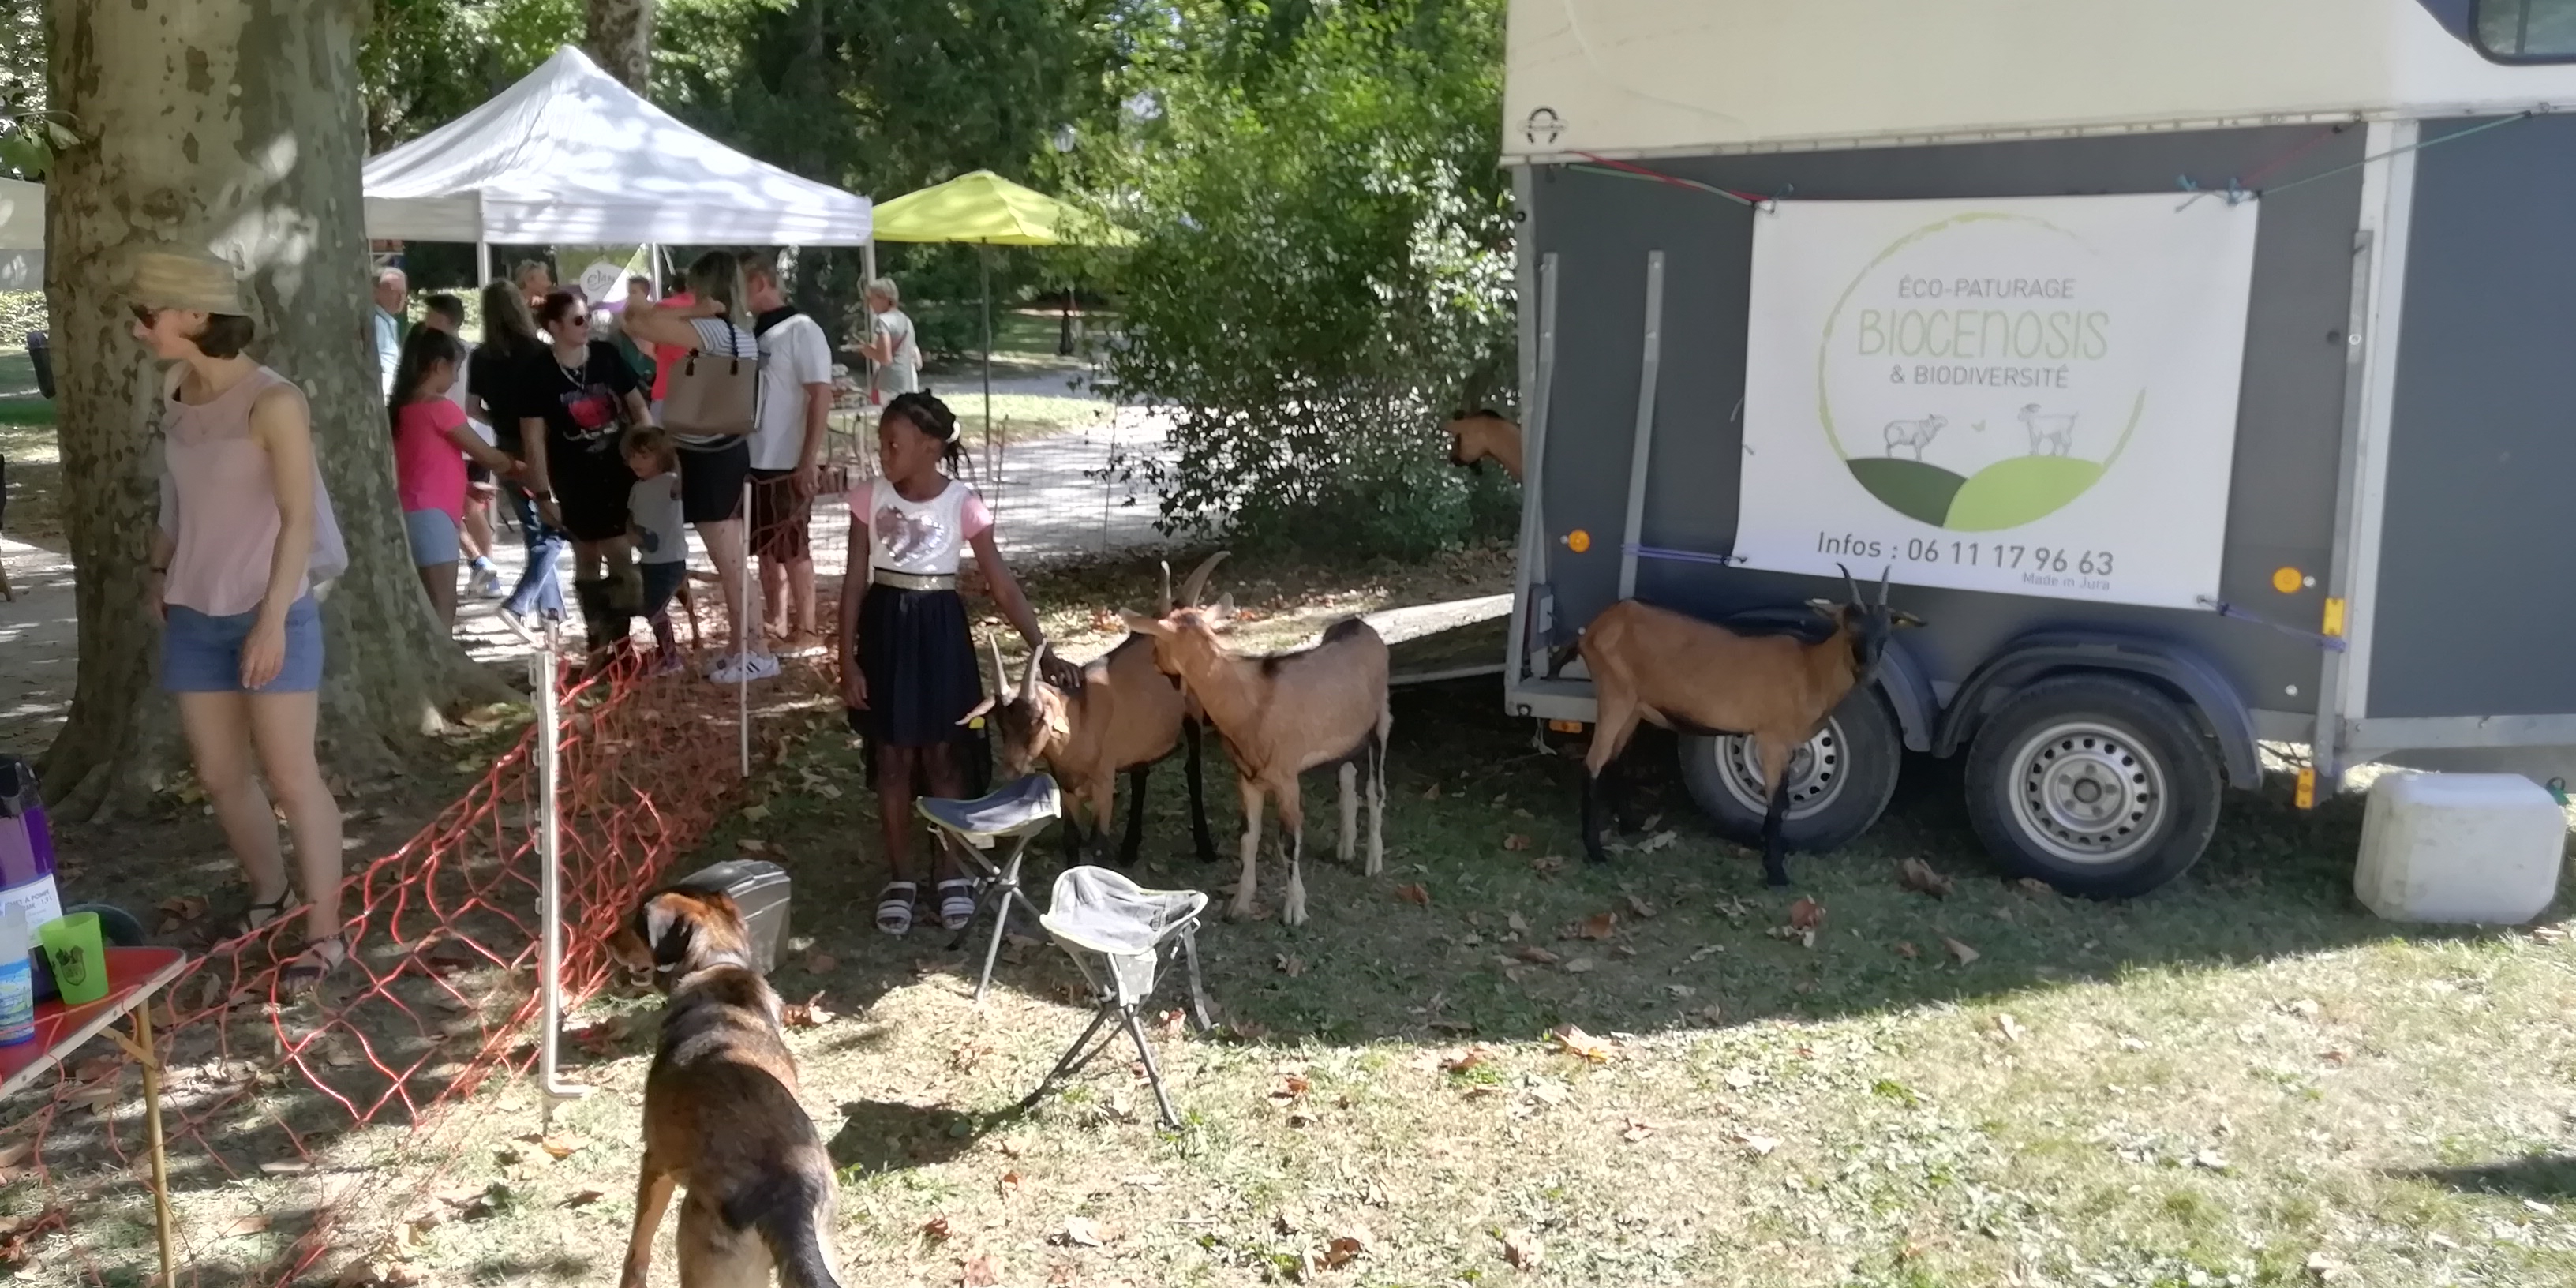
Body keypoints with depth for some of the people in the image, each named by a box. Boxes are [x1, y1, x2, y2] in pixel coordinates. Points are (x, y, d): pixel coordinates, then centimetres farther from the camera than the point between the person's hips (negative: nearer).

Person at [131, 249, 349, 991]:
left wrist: (273, 618, -19)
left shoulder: (273, 403, -15)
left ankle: (325, 933, 7)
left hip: (269, 613, -6)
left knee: (291, 777, -3)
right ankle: (269, 894, 33)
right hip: (194, 616, 7)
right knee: (218, 776, 12)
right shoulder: (176, 396, 5)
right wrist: (159, 571, 11)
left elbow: (299, 518, -17)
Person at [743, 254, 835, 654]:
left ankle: (807, 630, 9)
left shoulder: (801, 331, -11)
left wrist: (809, 461, -19)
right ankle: (776, 621, 24)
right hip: (753, 460, 7)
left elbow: (821, 397, -15)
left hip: (788, 463, -7)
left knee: (793, 548, 0)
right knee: (765, 547, 13)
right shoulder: (749, 332, 10)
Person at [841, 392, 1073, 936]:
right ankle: (900, 876, 21)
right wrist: (848, 662, -4)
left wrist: (1045, 653, -12)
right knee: (892, 758, 9)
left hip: (938, 630, -2)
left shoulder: (963, 504, -11)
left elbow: (1004, 588, -7)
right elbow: (854, 585, -1)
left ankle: (952, 872, 23)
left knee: (941, 756, 8)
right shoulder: (869, 498, -5)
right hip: (885, 629, 2)